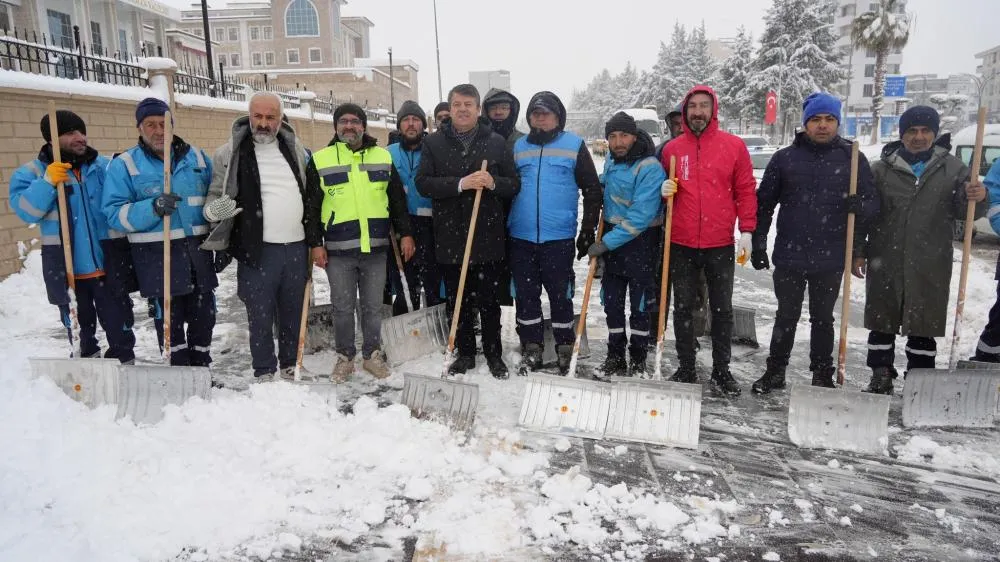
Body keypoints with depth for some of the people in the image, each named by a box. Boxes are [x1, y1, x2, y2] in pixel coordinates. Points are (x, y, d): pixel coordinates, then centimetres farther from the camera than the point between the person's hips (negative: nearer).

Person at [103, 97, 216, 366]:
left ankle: (201, 366, 27)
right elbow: (115, 213, -6)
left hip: (198, 249, 4)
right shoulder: (124, 164, 0)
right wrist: (153, 208, -23)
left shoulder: (196, 157, 11)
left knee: (204, 314, 10)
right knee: (171, 318, 3)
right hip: (157, 256, -3)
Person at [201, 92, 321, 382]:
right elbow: (215, 196, 1)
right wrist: (213, 210, -24)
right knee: (260, 316, 4)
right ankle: (264, 372, 20)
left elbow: (311, 195, 16)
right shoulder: (230, 152, -2)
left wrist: (316, 240, 14)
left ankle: (290, 364, 31)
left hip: (296, 247, 3)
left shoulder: (295, 148, 9)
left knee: (293, 312, 14)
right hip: (256, 249, -3)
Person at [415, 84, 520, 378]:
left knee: (489, 301, 9)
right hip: (450, 236, 1)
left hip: (488, 236, 0)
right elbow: (423, 183, -7)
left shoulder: (496, 142, 5)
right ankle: (465, 353, 26)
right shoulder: (434, 143, 4)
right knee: (458, 301, 10)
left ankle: (494, 354, 24)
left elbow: (514, 185, 4)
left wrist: (493, 183, -18)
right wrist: (460, 184, -20)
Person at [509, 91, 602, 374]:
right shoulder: (518, 147, 11)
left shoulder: (575, 145, 2)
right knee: (525, 295, 8)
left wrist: (588, 232, -1)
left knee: (560, 295, 3)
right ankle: (531, 350, 20)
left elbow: (592, 191, 3)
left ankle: (565, 351, 17)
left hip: (559, 237, -3)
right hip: (521, 237, 3)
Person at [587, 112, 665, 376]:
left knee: (639, 304, 3)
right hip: (611, 239, 7)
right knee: (612, 303, 11)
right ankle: (615, 357, 24)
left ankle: (638, 362, 16)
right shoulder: (611, 161, 6)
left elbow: (640, 217, -24)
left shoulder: (650, 168, -19)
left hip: (640, 242, -7)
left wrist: (606, 243, -22)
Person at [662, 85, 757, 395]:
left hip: (720, 244, -1)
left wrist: (746, 232, -4)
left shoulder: (734, 145, 1)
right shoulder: (672, 148, 5)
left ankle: (721, 370, 22)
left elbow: (746, 191, 2)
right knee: (683, 307, 9)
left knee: (722, 308, 9)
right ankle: (686, 368, 21)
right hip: (681, 244, 1)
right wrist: (664, 190, -7)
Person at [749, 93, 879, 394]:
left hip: (830, 259, 0)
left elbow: (872, 203, 4)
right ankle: (775, 371, 25)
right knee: (786, 317, 11)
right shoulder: (785, 158, 2)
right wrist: (758, 244, 1)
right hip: (789, 256, 0)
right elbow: (764, 204, 5)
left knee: (823, 319, 13)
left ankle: (822, 376, 26)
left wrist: (860, 206, -20)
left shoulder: (853, 159, 3)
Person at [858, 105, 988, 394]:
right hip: (885, 264, 0)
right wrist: (858, 252, -1)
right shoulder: (881, 169, 3)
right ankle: (881, 377, 21)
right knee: (882, 323, 8)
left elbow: (964, 210, 3)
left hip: (930, 267, 0)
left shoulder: (952, 169, 6)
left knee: (924, 327, 7)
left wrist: (977, 197, -20)